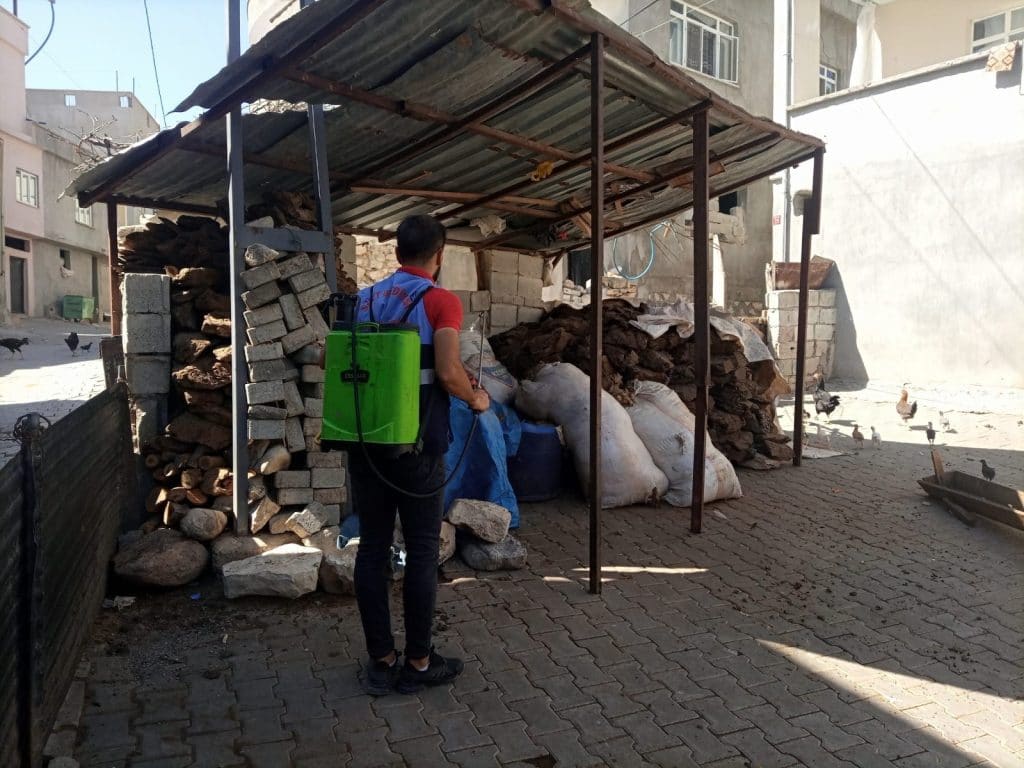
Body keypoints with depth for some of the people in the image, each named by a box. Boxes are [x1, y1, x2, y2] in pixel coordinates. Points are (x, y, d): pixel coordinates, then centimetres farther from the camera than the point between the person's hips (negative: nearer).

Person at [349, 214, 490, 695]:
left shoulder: (365, 299, 9)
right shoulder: (440, 302, -8)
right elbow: (448, 373, -18)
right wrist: (476, 399, 1)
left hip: (365, 443, 5)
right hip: (416, 447, -5)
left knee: (372, 547, 10)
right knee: (422, 552, 6)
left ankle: (380, 662, 19)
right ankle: (419, 663, 16)